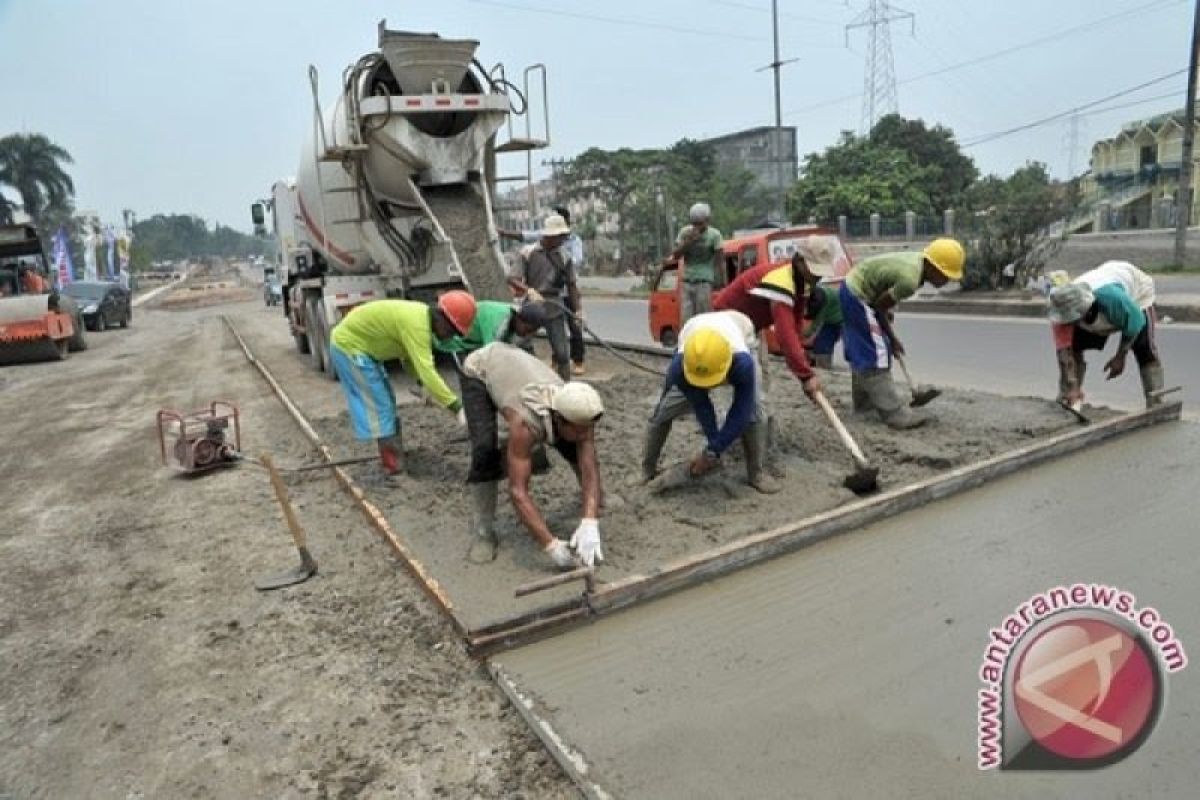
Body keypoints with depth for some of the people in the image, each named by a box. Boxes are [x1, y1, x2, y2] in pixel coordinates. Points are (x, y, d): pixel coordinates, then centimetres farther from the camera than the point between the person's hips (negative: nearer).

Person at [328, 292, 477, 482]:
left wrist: (425, 386, -2)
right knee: (380, 406, -9)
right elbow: (426, 371, -38)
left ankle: (393, 460, 25)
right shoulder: (416, 324, -30)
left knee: (387, 403, 14)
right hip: (349, 346, -10)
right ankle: (394, 470, -4)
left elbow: (408, 356, 12)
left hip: (362, 347, 10)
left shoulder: (422, 316, 0)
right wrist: (457, 408, -38)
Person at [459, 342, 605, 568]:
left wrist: (590, 526, -45)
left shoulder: (580, 413, -31)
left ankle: (595, 502, 29)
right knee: (485, 450, -28)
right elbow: (517, 491, -45)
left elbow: (590, 468, -31)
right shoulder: (525, 422, -46)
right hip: (479, 370, -5)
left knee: (573, 447, 2)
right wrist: (551, 546, -49)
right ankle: (482, 531, -10)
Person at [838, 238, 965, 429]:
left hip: (852, 289, 10)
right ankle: (894, 413, -9)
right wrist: (892, 338, -3)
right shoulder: (910, 280, -27)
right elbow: (879, 306, -16)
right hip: (858, 296, -10)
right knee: (876, 354, -10)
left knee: (862, 350, 20)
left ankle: (864, 400, 34)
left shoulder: (918, 261, 1)